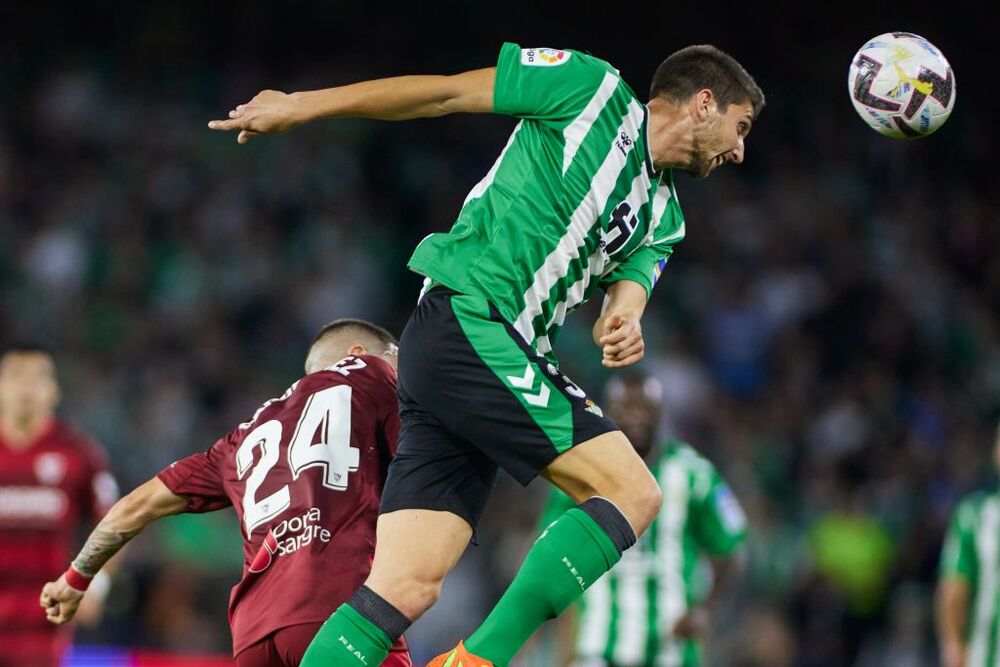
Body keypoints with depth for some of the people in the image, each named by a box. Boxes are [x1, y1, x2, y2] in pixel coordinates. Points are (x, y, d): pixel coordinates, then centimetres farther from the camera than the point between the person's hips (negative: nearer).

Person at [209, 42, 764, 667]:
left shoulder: (663, 216, 23)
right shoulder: (593, 89, 1)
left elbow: (632, 275, 8)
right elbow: (446, 92, 1)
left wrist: (623, 320, -17)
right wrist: (301, 105, 0)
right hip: (470, 318, -8)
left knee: (406, 590, -3)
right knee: (632, 493, -11)